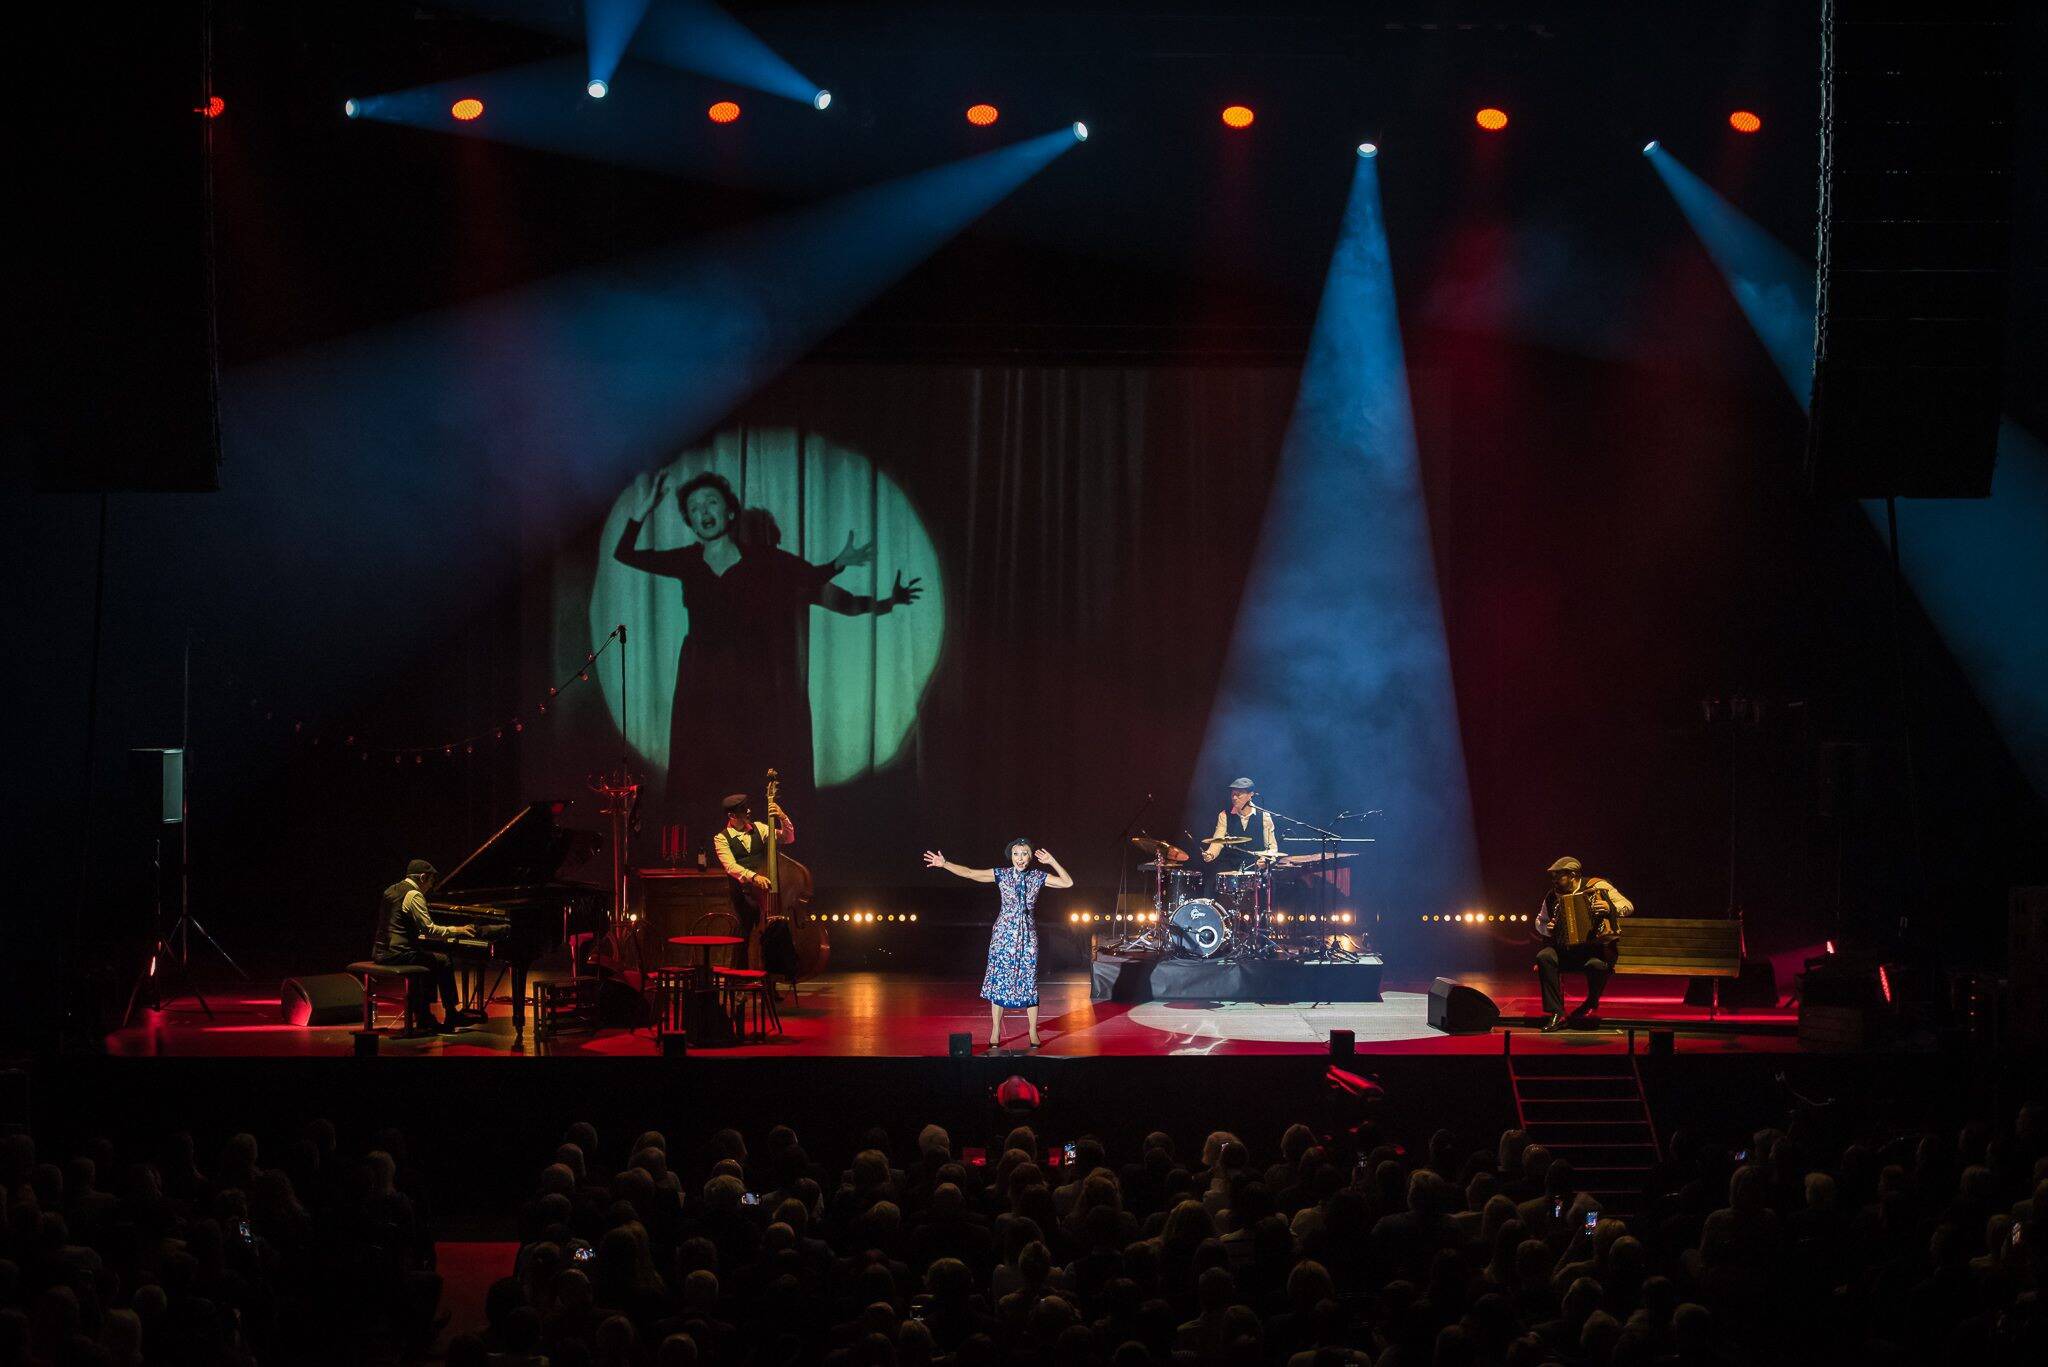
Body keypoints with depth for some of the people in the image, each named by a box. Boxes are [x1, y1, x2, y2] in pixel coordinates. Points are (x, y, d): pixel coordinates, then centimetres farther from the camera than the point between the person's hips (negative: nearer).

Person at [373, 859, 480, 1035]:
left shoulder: (391, 890, 16)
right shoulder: (414, 895, -12)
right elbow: (428, 929, -17)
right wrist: (456, 930, -6)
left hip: (380, 953, 9)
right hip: (398, 953, -9)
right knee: (443, 961, 1)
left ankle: (424, 1019, 22)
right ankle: (452, 1016, 10)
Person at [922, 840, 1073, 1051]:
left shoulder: (1038, 877, 1)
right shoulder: (1001, 875, -2)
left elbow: (1068, 883, -4)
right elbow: (970, 873, -5)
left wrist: (1052, 862, -13)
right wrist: (944, 864, -13)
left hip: (1027, 935, 1)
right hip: (1004, 933, 0)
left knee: (1029, 982, 2)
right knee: (999, 980, 1)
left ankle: (1033, 1032, 9)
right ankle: (995, 1032, 8)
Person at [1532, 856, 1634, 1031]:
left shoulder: (1597, 886, -5)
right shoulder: (1553, 896, 7)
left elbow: (1628, 907, -7)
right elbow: (1540, 921, 22)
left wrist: (1610, 907, -27)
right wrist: (1547, 929, -1)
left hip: (1599, 946, -4)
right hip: (1567, 948, 4)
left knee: (1596, 964, -38)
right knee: (1544, 957, -26)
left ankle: (1591, 1004, -4)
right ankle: (1556, 1014, -23)